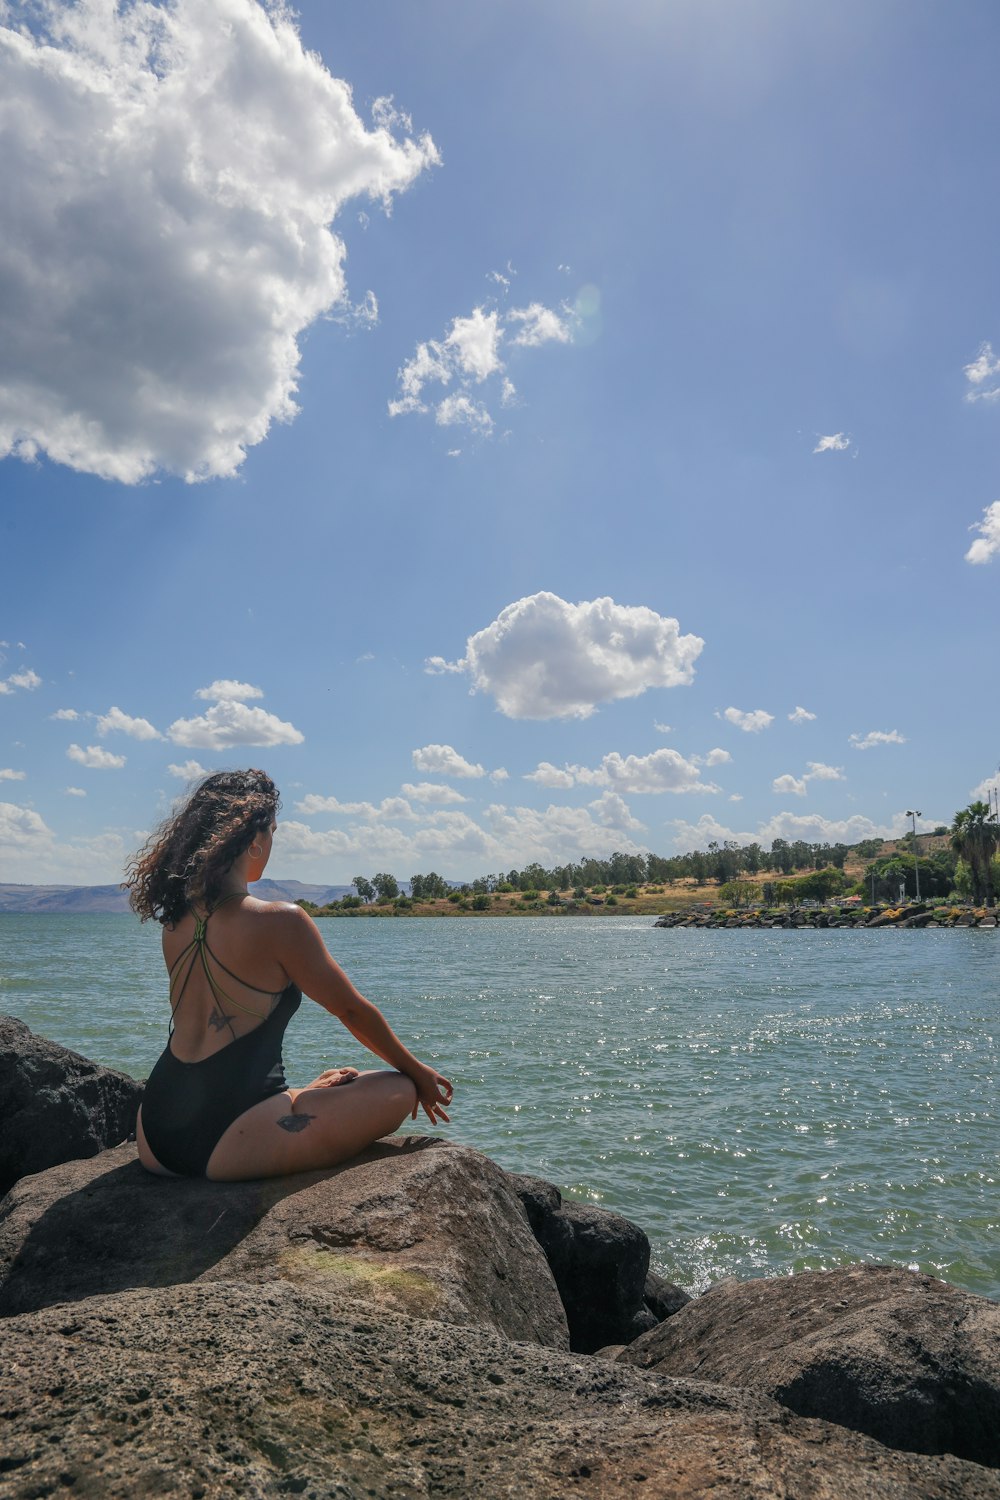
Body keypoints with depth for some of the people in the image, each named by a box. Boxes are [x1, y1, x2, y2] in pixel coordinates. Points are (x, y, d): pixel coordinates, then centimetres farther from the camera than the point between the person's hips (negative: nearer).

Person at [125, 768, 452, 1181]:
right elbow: (353, 1011, -2)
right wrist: (417, 1071, 11)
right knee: (399, 1090, 0)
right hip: (225, 1142, -8)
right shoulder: (279, 921, -16)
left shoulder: (176, 922, 5)